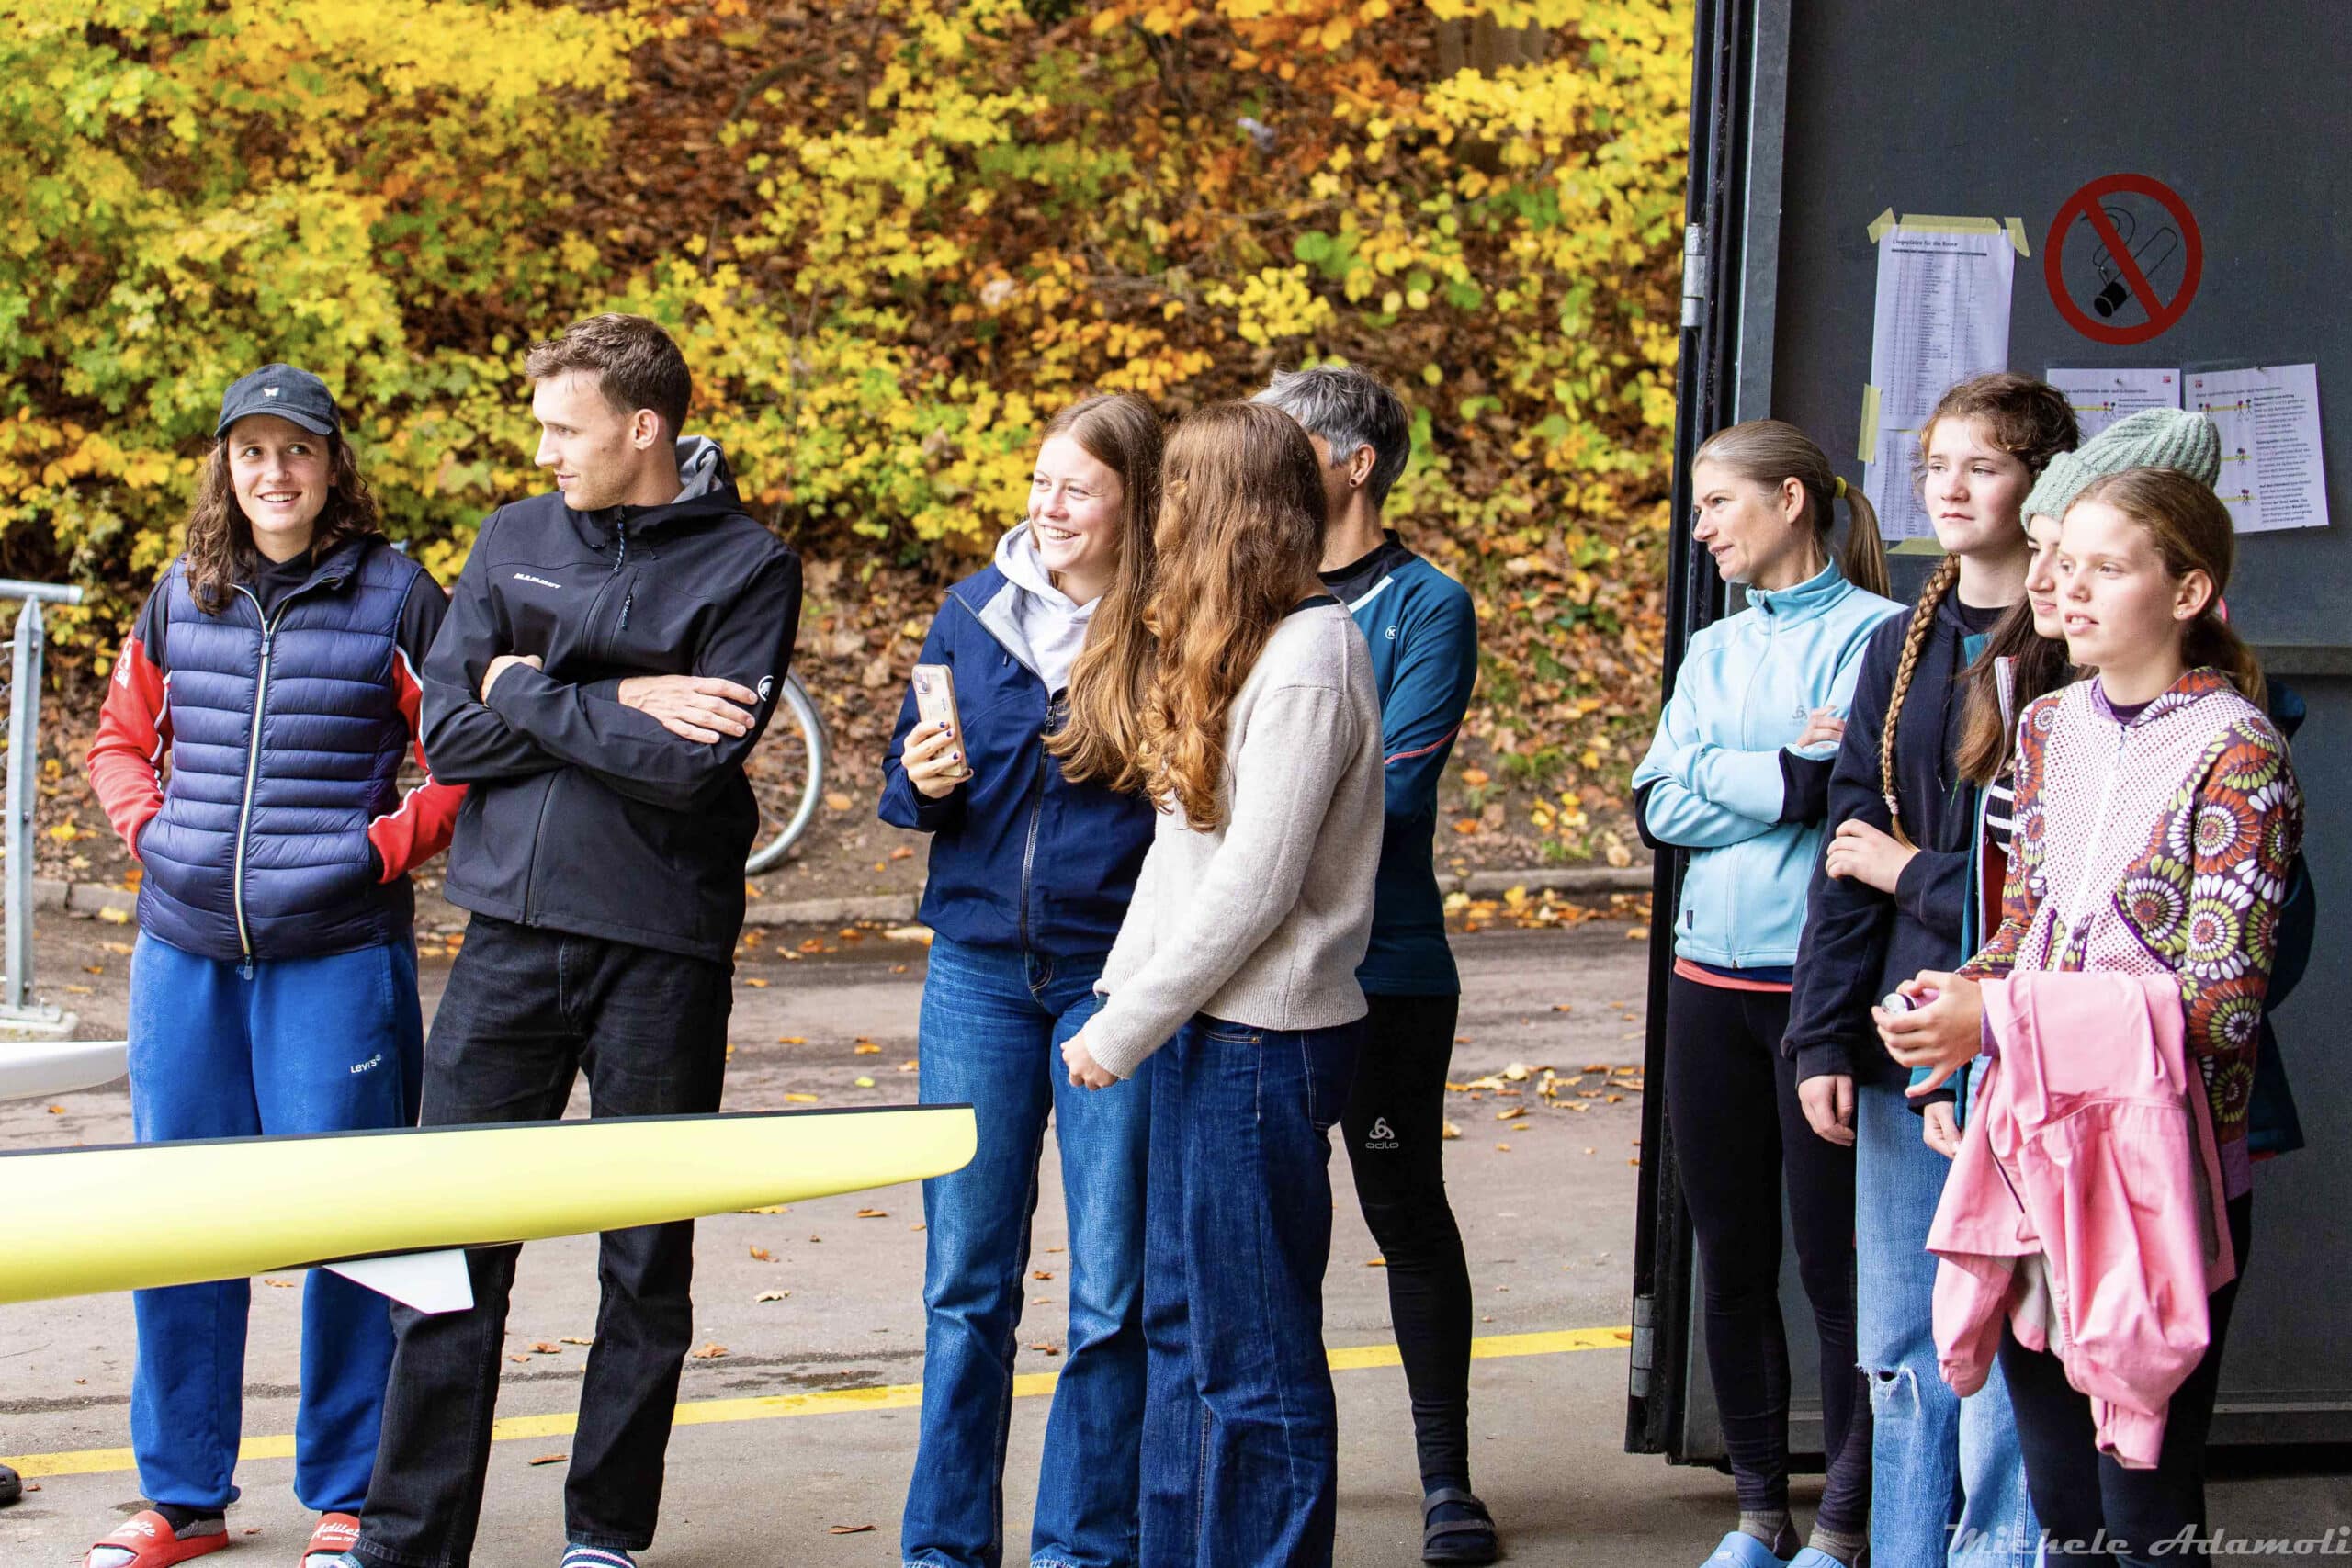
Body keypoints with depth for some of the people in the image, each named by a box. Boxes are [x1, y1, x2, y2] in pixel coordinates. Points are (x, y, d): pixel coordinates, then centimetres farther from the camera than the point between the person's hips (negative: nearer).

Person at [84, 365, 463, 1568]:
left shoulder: (396, 596, -2)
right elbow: (121, 733, 23)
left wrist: (387, 846, -9)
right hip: (186, 951, 4)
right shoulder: (181, 596, 10)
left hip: (338, 956, -4)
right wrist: (146, 825, 7)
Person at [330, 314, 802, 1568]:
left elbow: (696, 761, -16)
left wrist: (532, 693, -8)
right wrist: (614, 706, -11)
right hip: (510, 934, 3)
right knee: (451, 1250, 1)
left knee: (648, 1263, 7)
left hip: (661, 948, -3)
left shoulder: (745, 569, -4)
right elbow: (446, 731, 0)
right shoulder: (514, 541, 9)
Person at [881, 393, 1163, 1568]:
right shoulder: (975, 611, 6)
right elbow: (905, 788, 15)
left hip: (1117, 981, -3)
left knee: (1111, 1294, 3)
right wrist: (922, 784, -7)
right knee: (965, 1283, 9)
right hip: (980, 974, 4)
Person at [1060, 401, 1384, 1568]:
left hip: (1265, 1040, -10)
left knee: (1252, 1345, -3)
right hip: (1203, 1029, 10)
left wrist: (1126, 1030, -15)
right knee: (1178, 1321, 15)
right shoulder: (1236, 651, 13)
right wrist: (1121, 994, 10)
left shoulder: (1308, 659, -16)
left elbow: (1255, 883, -19)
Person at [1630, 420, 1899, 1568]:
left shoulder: (1877, 634, -4)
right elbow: (1658, 807, 2)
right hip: (1712, 984, 6)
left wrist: (1729, 780, -9)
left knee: (1837, 1266, -3)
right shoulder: (1715, 652, 15)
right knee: (1731, 1262, 10)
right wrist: (1791, 773, -9)